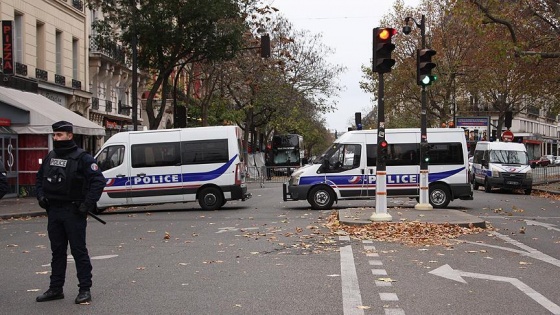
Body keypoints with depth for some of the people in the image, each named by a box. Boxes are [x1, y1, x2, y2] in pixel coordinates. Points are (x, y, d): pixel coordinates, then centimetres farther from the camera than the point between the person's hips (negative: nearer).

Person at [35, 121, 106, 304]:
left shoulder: (82, 158, -9)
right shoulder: (50, 157, 12)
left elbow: (99, 181, -14)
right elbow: (40, 178, 26)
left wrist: (87, 204, -18)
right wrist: (40, 195, 8)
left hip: (73, 212, -7)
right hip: (53, 211, 7)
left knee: (79, 250, -3)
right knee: (57, 251, 13)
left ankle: (85, 289, 3)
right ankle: (55, 288, 21)